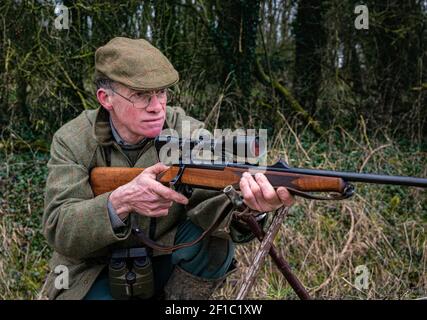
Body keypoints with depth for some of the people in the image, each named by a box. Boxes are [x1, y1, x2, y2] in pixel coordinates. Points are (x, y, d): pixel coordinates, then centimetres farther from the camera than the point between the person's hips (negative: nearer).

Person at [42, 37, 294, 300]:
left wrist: (250, 204, -53)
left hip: (165, 266, 2)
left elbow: (218, 192, -28)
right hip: (97, 275, -1)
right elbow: (59, 230, -21)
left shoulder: (187, 133, -12)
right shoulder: (72, 142, -12)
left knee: (215, 238, -26)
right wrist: (121, 202, -40)